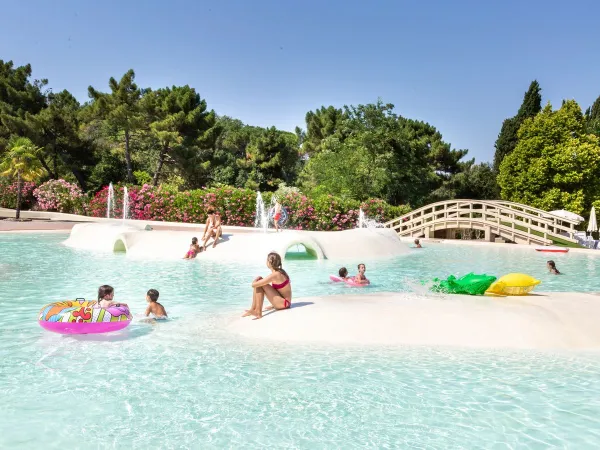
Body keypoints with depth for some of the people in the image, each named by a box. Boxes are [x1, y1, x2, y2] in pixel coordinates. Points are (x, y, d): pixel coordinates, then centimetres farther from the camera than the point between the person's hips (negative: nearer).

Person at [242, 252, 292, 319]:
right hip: (283, 301, 9)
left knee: (258, 284, -15)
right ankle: (253, 309, 5)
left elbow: (253, 284, -21)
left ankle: (258, 312, -10)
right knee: (259, 282, 5)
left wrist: (256, 279, 0)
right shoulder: (280, 271, 5)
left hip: (284, 303, -9)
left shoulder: (274, 275, -22)